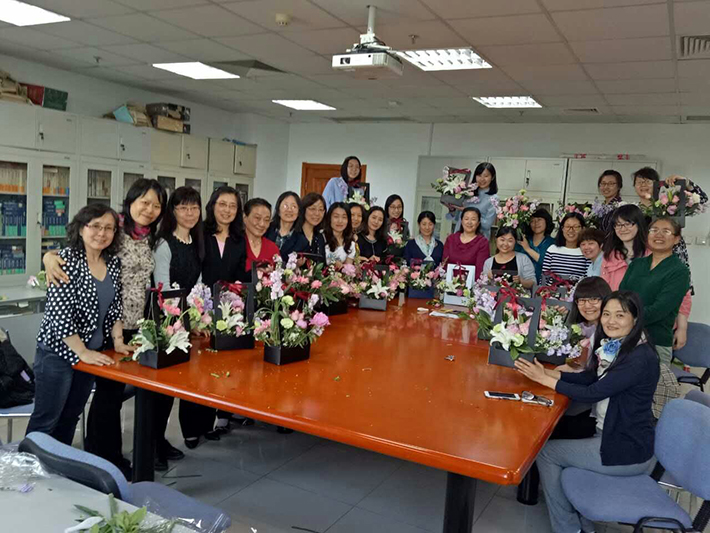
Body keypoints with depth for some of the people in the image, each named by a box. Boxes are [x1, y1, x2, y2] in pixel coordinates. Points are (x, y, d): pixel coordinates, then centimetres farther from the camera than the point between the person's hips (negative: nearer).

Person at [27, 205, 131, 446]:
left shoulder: (113, 262, 3)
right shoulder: (67, 259, -16)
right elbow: (59, 313, -20)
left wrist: (118, 342, -1)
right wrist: (82, 352, -19)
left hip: (92, 353, 7)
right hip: (59, 352, -6)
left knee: (70, 417, 19)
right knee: (46, 421, 6)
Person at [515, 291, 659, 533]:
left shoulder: (641, 358, -24)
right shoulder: (615, 345, 3)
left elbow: (592, 394, -25)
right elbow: (589, 377, 6)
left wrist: (544, 379, -19)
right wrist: (545, 371, -7)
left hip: (628, 451, -9)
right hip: (612, 435, 9)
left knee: (546, 452, 0)